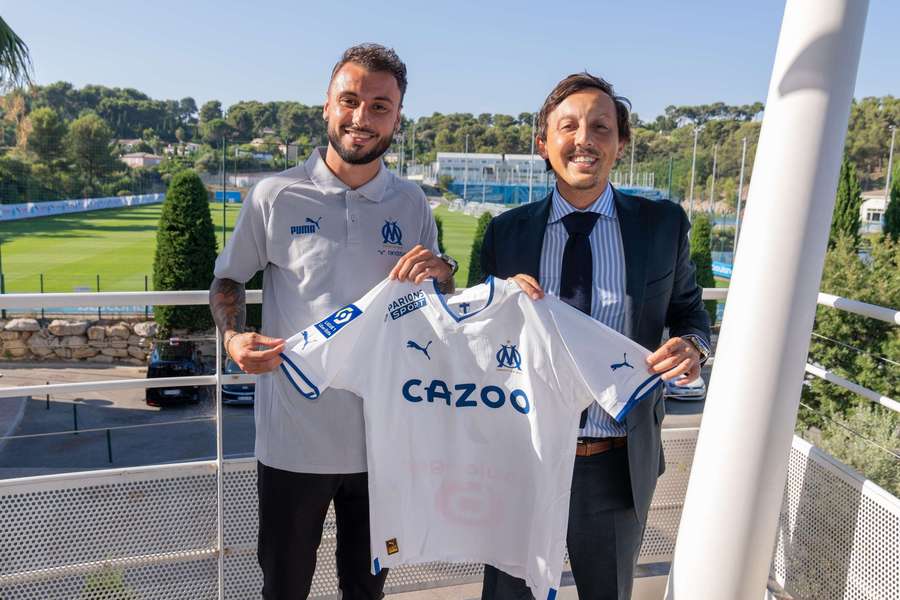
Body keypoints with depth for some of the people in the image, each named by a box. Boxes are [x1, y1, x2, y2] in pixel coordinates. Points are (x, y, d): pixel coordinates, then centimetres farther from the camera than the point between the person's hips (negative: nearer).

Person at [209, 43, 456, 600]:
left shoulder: (412, 204, 1)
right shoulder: (275, 196, -7)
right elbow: (229, 279, 5)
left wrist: (442, 271, -12)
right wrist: (234, 336, -14)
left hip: (382, 436, 3)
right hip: (294, 435, -2)